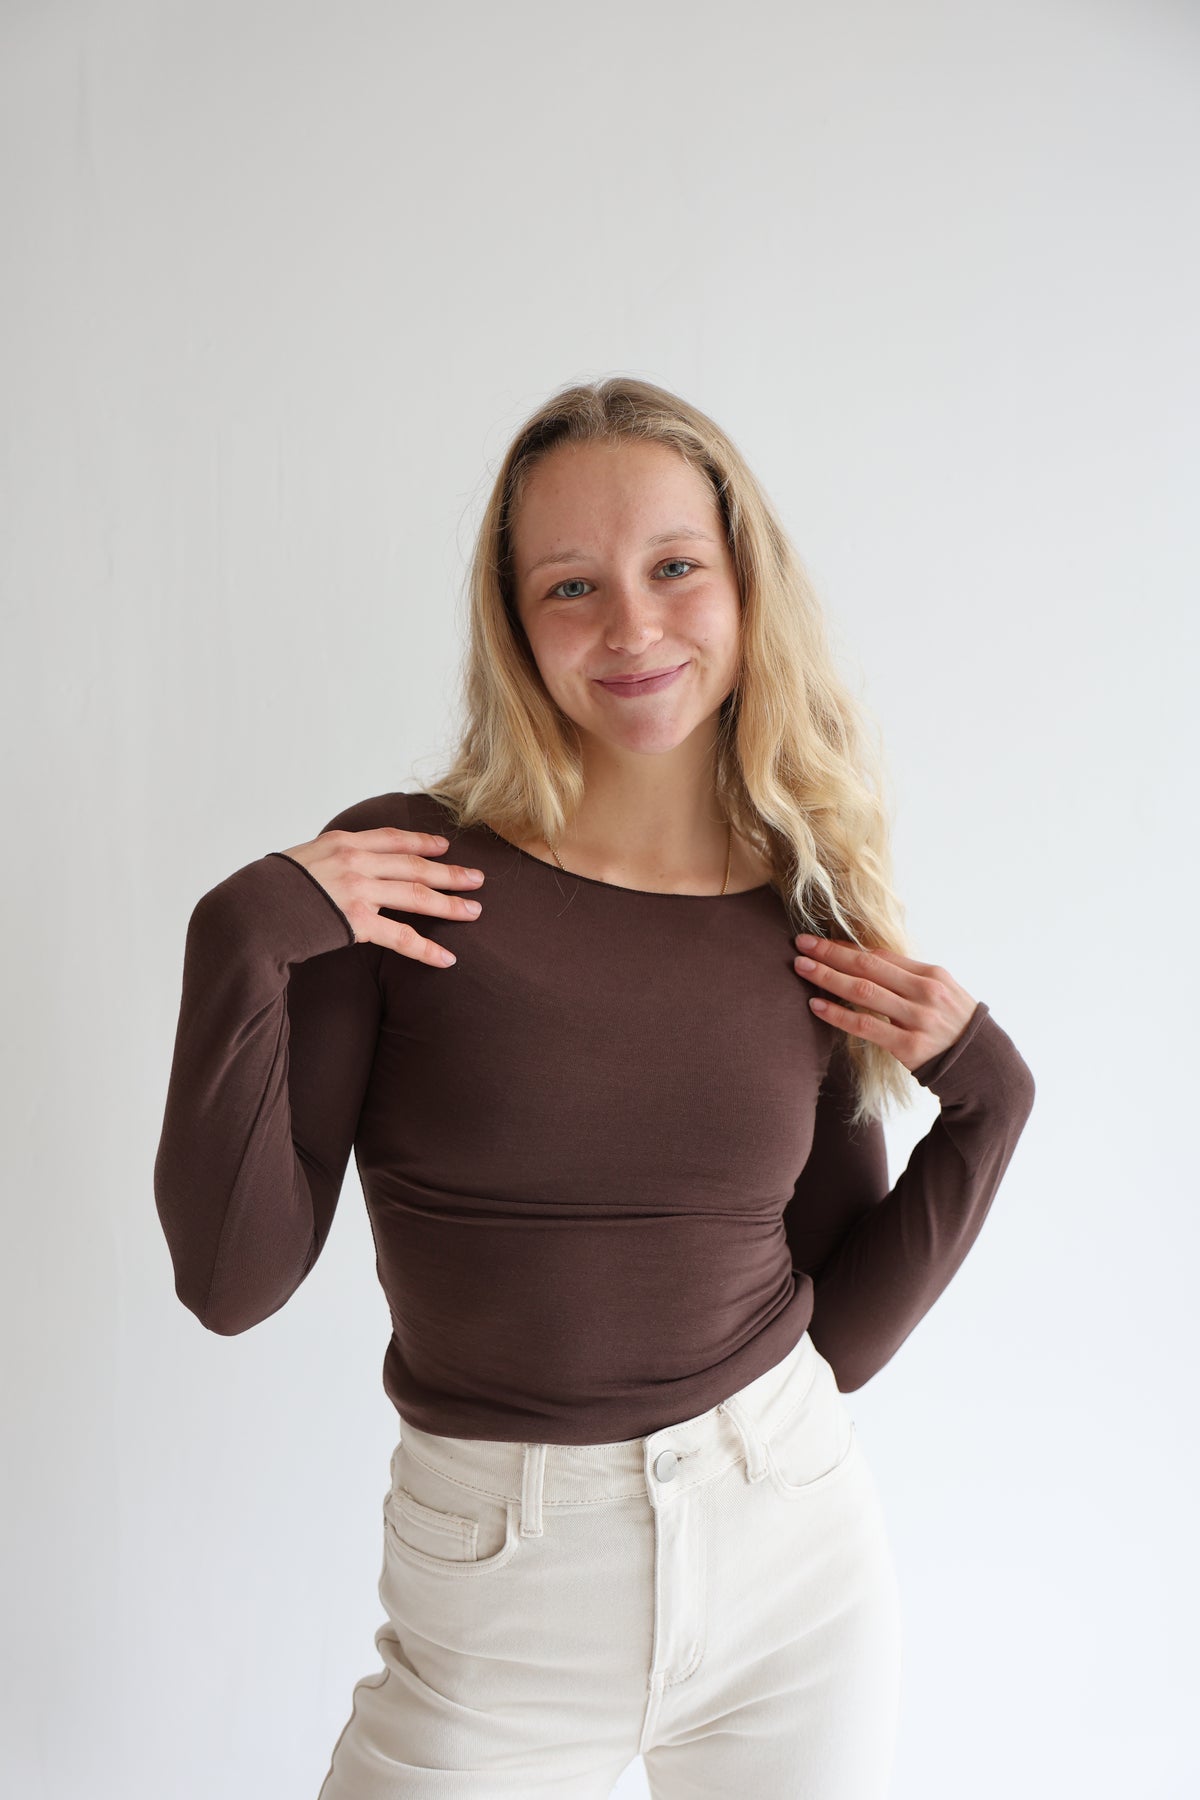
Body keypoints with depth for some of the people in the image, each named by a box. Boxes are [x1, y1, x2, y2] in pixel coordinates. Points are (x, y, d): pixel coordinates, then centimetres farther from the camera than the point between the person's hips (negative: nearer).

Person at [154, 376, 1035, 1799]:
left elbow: (840, 1332, 2)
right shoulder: (401, 879, -12)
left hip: (797, 1571, 3)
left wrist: (987, 1099, -8)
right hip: (498, 1622, -2)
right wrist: (241, 944, -22)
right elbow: (234, 1281, -13)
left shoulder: (814, 938, -4)